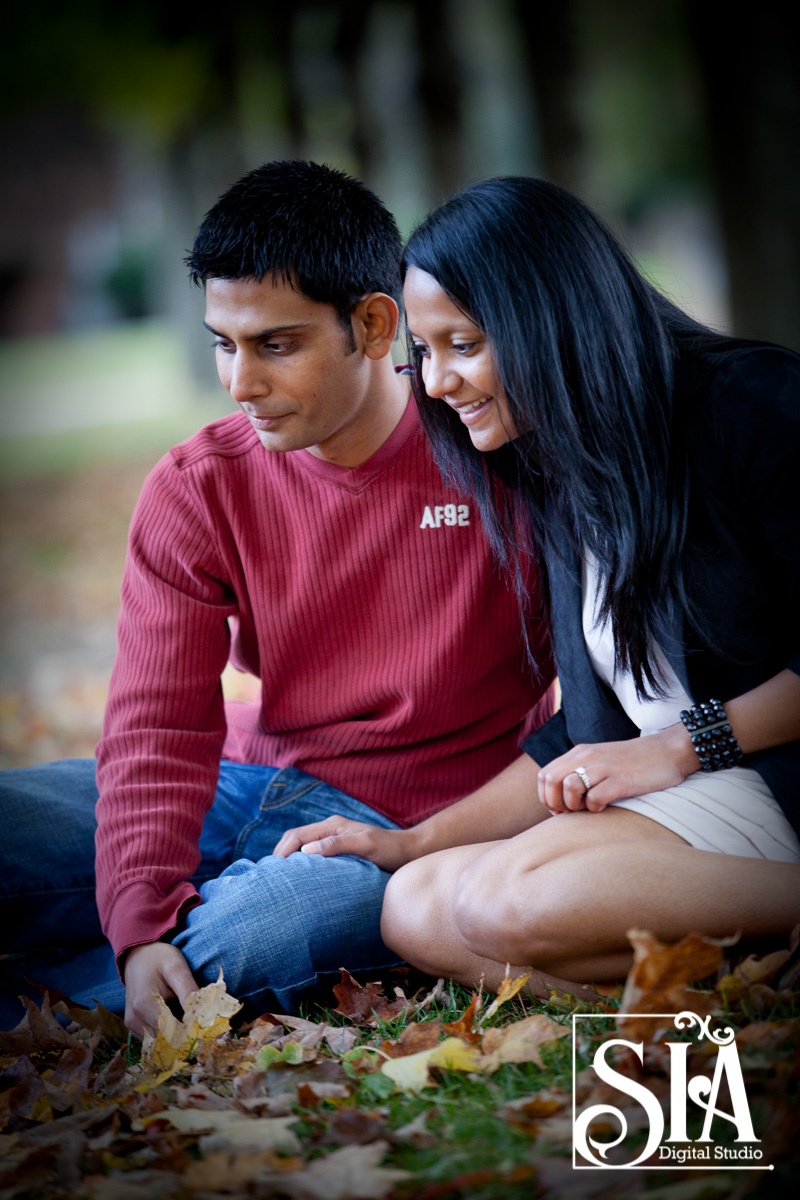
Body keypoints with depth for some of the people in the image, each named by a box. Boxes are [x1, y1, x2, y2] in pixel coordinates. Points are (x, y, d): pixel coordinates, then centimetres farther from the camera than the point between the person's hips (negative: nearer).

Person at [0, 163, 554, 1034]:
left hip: (413, 824, -3)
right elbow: (156, 726, -8)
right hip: (252, 783, 3)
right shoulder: (197, 489, -1)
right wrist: (142, 923, -23)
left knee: (227, 951, -34)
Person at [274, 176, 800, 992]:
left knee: (510, 902, -27)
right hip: (682, 799, 8)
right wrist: (414, 841, 11)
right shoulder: (554, 482, 17)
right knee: (416, 908, -14)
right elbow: (590, 730, 18)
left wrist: (683, 745, -11)